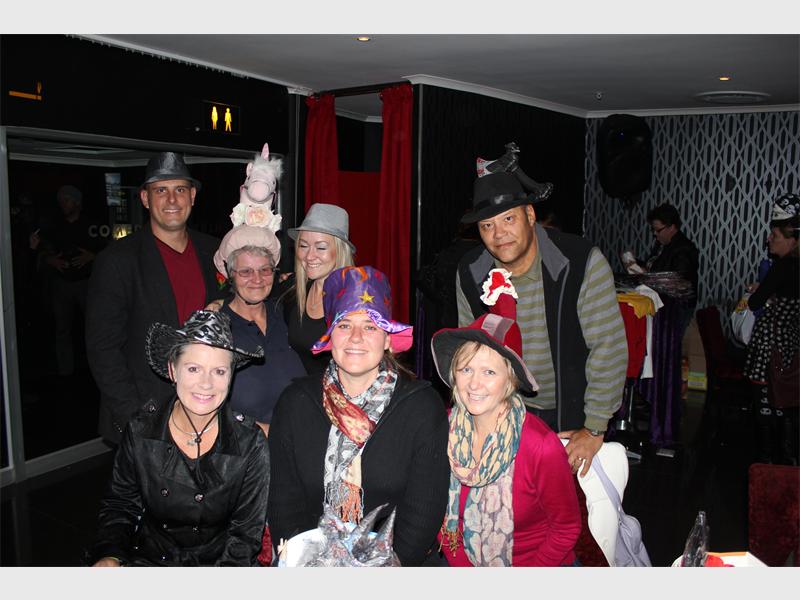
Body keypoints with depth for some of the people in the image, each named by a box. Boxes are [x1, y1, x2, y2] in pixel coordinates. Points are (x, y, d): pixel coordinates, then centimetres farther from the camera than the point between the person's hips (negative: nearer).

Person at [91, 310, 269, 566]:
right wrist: (109, 556, -10)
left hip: (216, 562, -1)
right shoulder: (141, 430, -7)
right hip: (148, 560, 2)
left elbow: (246, 531, -6)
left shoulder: (250, 443, -12)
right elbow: (119, 504, 6)